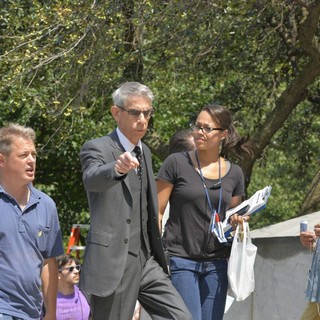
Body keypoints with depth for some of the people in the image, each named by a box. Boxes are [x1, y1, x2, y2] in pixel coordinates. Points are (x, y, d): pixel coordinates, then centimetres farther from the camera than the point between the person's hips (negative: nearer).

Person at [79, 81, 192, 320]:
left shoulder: (144, 152, 16)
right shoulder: (97, 148, -8)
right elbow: (92, 179, -32)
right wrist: (117, 168, -53)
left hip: (146, 261, 7)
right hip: (112, 262, -7)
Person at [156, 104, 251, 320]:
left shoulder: (234, 174, 9)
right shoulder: (177, 164, -2)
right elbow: (156, 211, -2)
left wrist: (237, 222, -3)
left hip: (216, 263, 4)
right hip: (180, 260, -4)